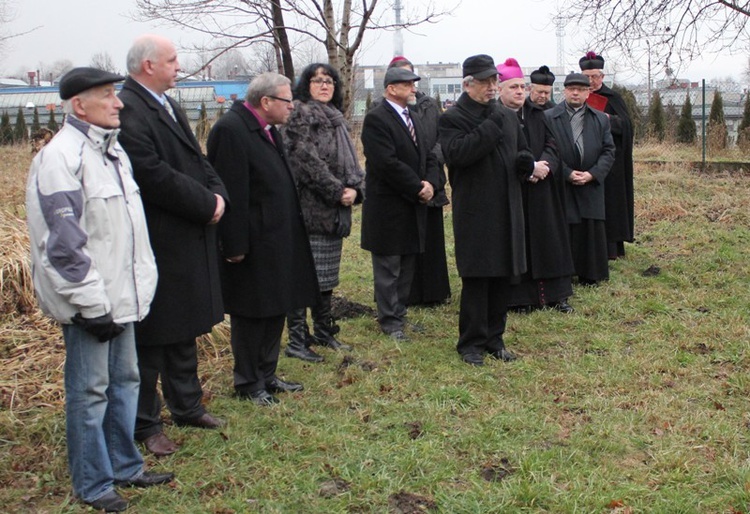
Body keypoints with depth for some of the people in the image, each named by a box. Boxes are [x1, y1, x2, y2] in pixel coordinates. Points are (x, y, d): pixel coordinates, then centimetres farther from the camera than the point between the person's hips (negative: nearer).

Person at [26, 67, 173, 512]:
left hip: (120, 294, 9)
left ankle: (125, 466, 33)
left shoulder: (112, 149, 12)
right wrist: (91, 303, -18)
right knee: (89, 391, 2)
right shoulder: (60, 157, -17)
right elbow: (63, 243, -20)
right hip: (88, 301, -9)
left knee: (124, 380, 18)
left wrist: (141, 280, 18)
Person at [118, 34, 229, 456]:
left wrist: (218, 194, -4)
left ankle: (187, 406, 33)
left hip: (190, 239, 10)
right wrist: (207, 205, -16)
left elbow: (196, 159, 15)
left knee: (185, 330, 19)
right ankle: (145, 424, 15)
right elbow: (155, 176, -24)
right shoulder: (128, 110, -18)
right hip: (157, 243, -9)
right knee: (152, 336, 2)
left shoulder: (168, 106, 14)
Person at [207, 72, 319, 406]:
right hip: (253, 244, -10)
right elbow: (232, 192, -22)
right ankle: (248, 383, 17)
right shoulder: (230, 129, -19)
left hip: (277, 239, 10)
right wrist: (235, 245, -22)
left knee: (275, 310, 17)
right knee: (252, 315, 3)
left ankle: (266, 375, 30)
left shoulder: (267, 130, 13)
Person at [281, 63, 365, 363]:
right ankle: (297, 341, -1)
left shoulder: (335, 119, 18)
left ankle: (324, 332, 25)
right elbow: (307, 159, -16)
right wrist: (337, 191, -14)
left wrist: (355, 188, -4)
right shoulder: (300, 114, -7)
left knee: (326, 276, 15)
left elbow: (350, 161, 15)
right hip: (308, 209, -8)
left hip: (334, 211, 8)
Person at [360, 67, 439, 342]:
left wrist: (430, 183, -5)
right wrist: (418, 187, -17)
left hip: (413, 206, 8)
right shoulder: (376, 119, -13)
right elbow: (388, 163, -22)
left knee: (407, 267, 13)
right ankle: (390, 321, 11)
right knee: (388, 268, 1)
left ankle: (399, 316, 23)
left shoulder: (413, 119, 16)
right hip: (388, 208, -8)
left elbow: (428, 156, 14)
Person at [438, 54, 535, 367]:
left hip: (506, 210, 6)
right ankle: (471, 343, 9)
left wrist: (525, 163, -1)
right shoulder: (452, 119, -5)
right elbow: (456, 153, -22)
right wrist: (490, 126, -21)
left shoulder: (508, 117, 14)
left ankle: (494, 338, 21)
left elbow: (521, 152, 24)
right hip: (474, 213, -6)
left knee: (502, 276, 10)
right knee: (476, 278, -2)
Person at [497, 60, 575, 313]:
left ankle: (555, 293, 16)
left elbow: (550, 143, 7)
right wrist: (530, 168, -19)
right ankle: (518, 297, 9)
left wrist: (544, 165, -13)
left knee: (547, 240, 8)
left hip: (540, 190, 5)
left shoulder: (537, 114, 11)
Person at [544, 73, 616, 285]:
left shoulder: (601, 119, 10)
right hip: (560, 186, -3)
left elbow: (608, 151, 6)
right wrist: (567, 173, -13)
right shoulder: (548, 117, 0)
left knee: (591, 230, 5)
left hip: (591, 186, 3)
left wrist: (592, 174, -9)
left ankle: (590, 275, 16)